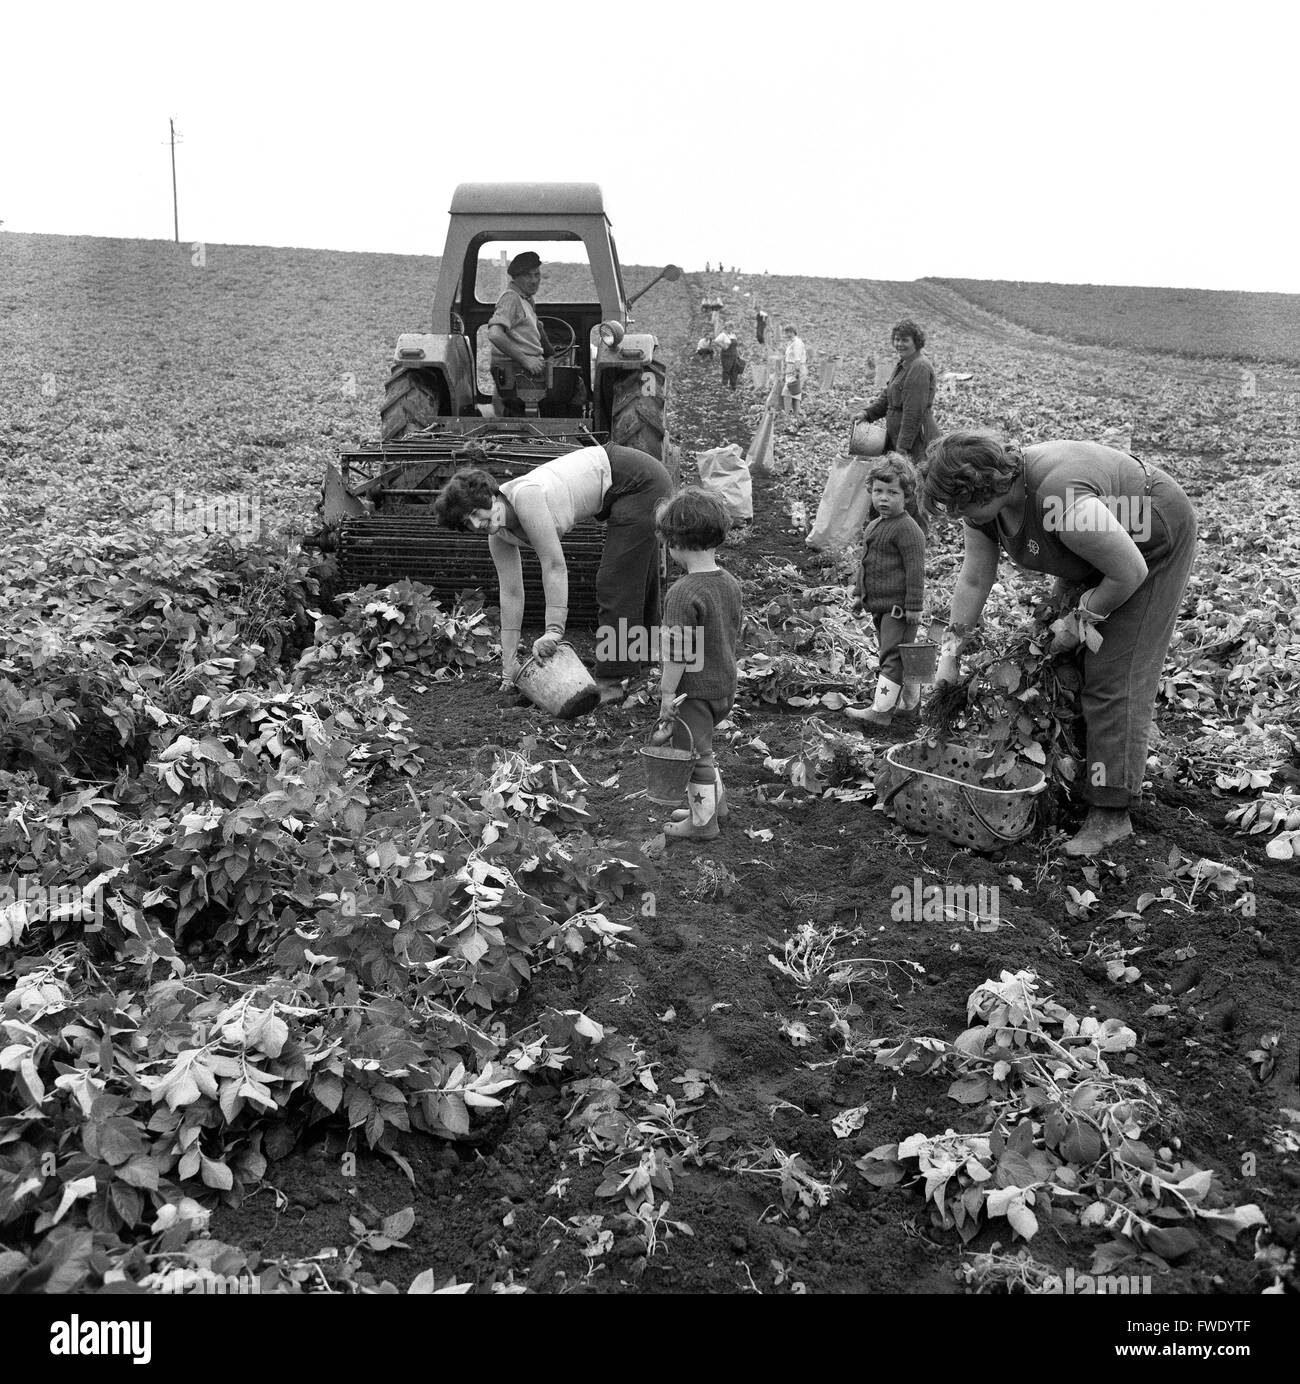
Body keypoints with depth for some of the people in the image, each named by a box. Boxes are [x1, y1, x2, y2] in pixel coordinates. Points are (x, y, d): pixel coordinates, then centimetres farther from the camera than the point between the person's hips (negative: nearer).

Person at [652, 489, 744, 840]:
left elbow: (678, 653, -23)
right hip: (726, 685, 8)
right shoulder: (731, 583, 1)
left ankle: (703, 822, 22)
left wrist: (668, 694, -14)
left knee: (695, 755, 8)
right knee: (703, 748, 26)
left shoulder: (683, 593, -25)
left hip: (695, 691, -8)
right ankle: (715, 802, 40)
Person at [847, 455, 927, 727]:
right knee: (897, 655, 17)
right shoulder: (873, 526, 13)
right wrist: (859, 592, 22)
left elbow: (915, 570, -18)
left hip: (898, 606, -9)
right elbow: (866, 564, 24)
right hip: (879, 605, 9)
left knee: (892, 656, -8)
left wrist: (914, 606, -19)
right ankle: (911, 701, 29)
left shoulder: (908, 529, -16)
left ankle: (881, 710, -9)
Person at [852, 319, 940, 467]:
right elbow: (887, 398, 22)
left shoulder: (919, 368, -17)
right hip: (897, 436, 10)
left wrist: (903, 445, -21)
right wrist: (867, 413, 6)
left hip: (917, 440, -10)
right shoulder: (902, 364, 17)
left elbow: (914, 412, -21)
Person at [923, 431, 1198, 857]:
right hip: (1090, 553, 8)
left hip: (1152, 544, -8)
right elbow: (974, 579, -6)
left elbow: (1130, 572, -31)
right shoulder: (984, 502, -16)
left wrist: (1079, 624, -18)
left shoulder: (1064, 502, -42)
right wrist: (951, 649, -6)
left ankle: (1111, 814, -8)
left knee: (1113, 675, -12)